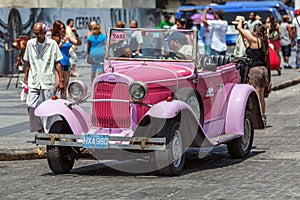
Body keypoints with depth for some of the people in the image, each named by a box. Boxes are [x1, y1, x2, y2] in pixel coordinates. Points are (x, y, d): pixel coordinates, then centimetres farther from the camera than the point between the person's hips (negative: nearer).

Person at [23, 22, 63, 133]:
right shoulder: (30, 43, 7)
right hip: (33, 80, 2)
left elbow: (57, 63, 3)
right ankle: (38, 128, 0)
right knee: (30, 105, -9)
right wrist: (26, 79, 13)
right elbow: (28, 63, 14)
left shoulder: (52, 44, 0)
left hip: (47, 81, -2)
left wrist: (61, 80, 0)